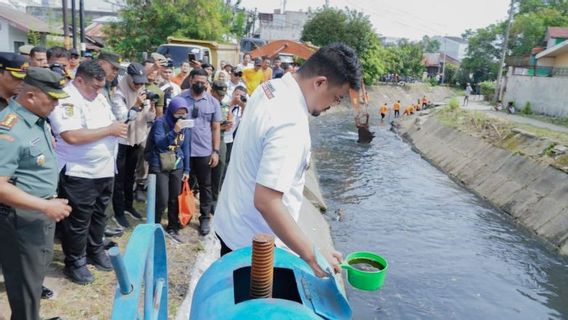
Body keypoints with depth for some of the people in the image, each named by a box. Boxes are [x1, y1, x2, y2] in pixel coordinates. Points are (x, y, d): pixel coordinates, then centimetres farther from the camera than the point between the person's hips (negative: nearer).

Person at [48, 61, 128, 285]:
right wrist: (109, 129, -23)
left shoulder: (99, 97, 10)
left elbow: (110, 124, 21)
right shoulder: (65, 100, -17)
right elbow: (72, 136, -29)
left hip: (104, 169, 8)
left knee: (98, 214, 20)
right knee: (78, 221, 5)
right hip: (79, 173, -8)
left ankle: (95, 251, 38)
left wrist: (119, 128, -3)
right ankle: (74, 262, 21)